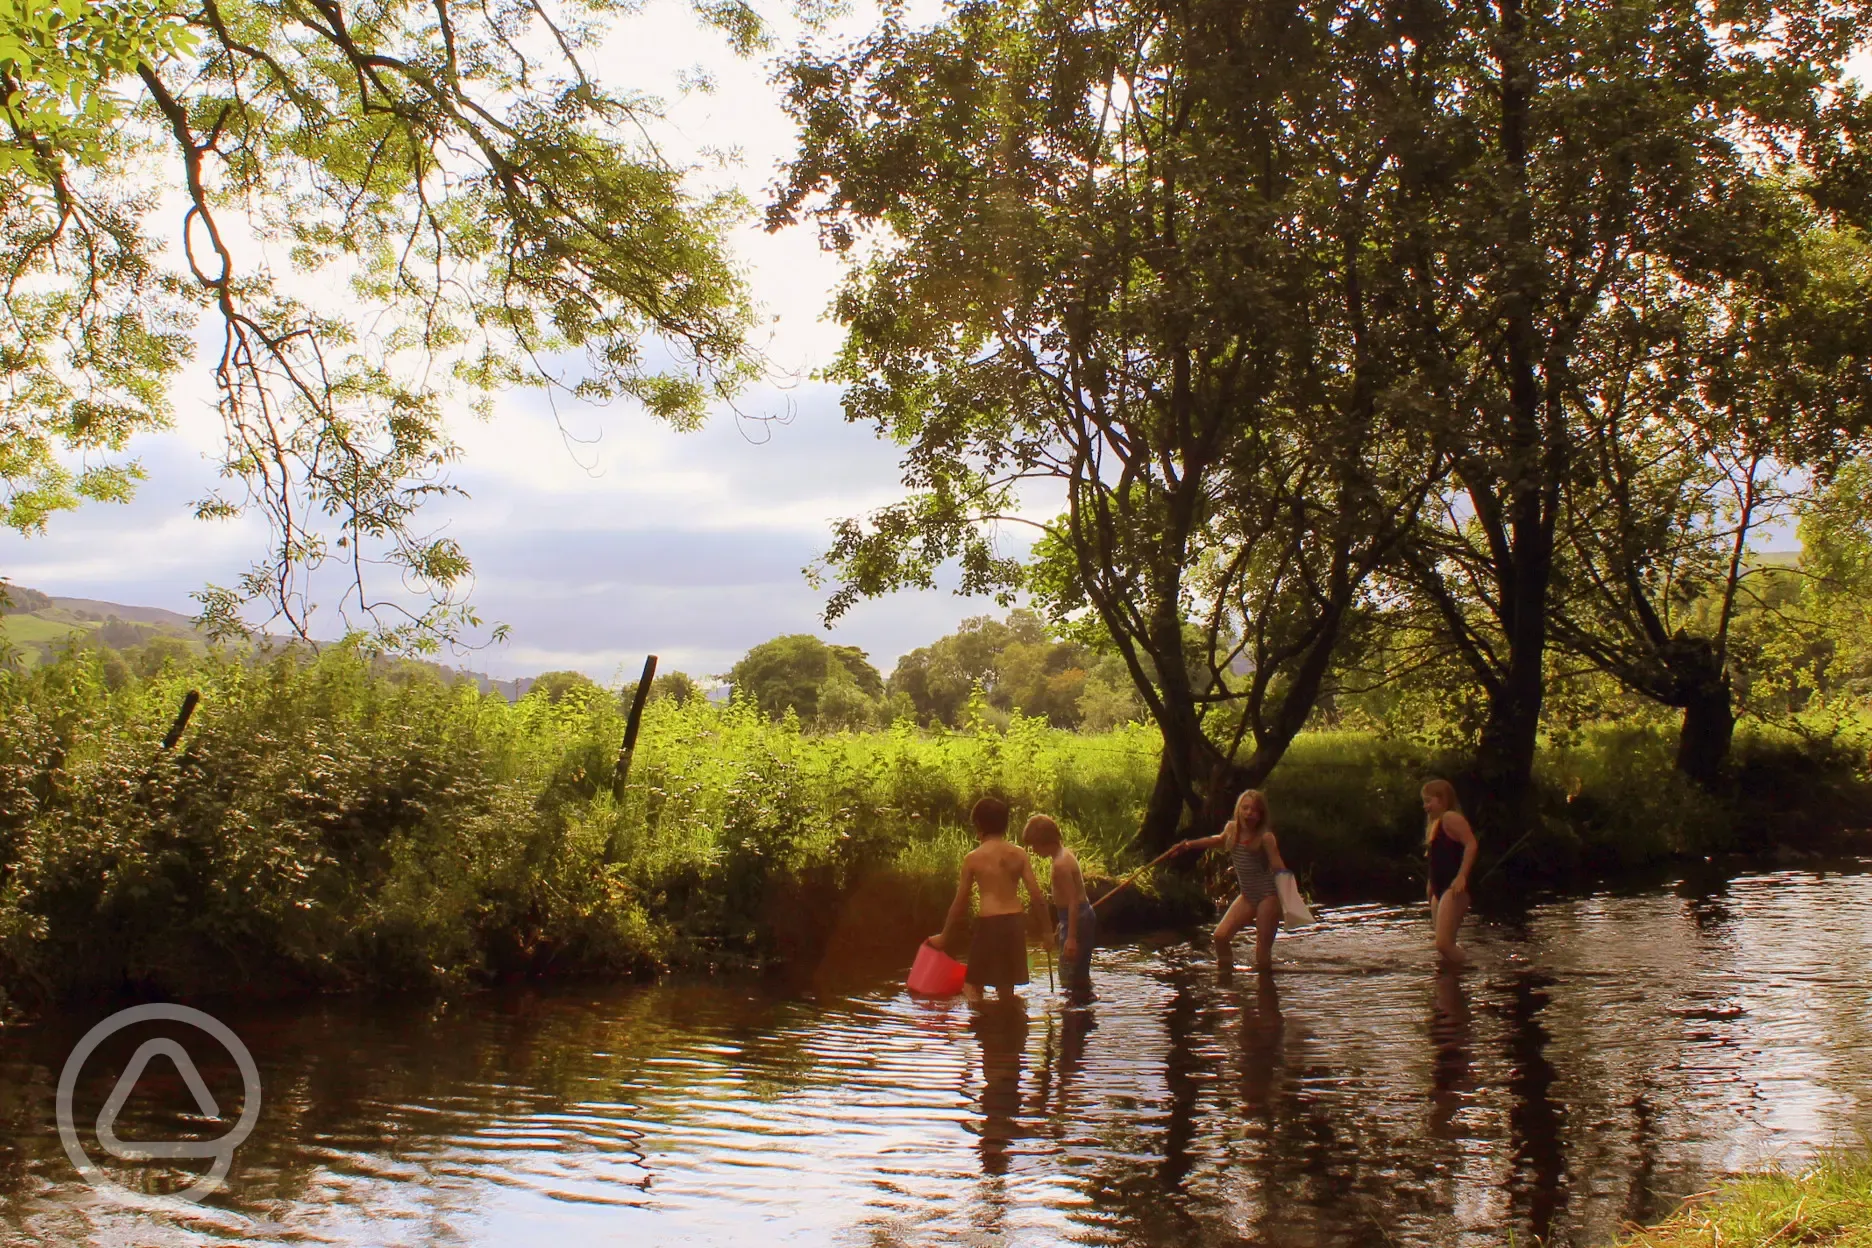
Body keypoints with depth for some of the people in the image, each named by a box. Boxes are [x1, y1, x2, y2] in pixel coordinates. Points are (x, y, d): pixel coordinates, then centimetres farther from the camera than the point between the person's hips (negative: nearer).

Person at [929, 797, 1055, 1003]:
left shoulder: (973, 858, -4)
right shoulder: (1019, 854, 2)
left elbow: (960, 902, 0)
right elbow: (1036, 895, -1)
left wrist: (944, 936, 10)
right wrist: (1046, 929, 9)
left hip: (988, 923, -4)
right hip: (1015, 922, 4)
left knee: (973, 986, 7)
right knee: (1006, 989, 16)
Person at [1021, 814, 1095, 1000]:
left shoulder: (1060, 864, -21)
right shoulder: (1066, 854, 10)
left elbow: (1073, 901, -24)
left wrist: (1071, 937, -26)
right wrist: (1060, 928, 25)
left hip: (1076, 921, -11)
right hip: (1083, 916, 11)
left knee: (1070, 979, -7)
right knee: (1080, 977, 20)